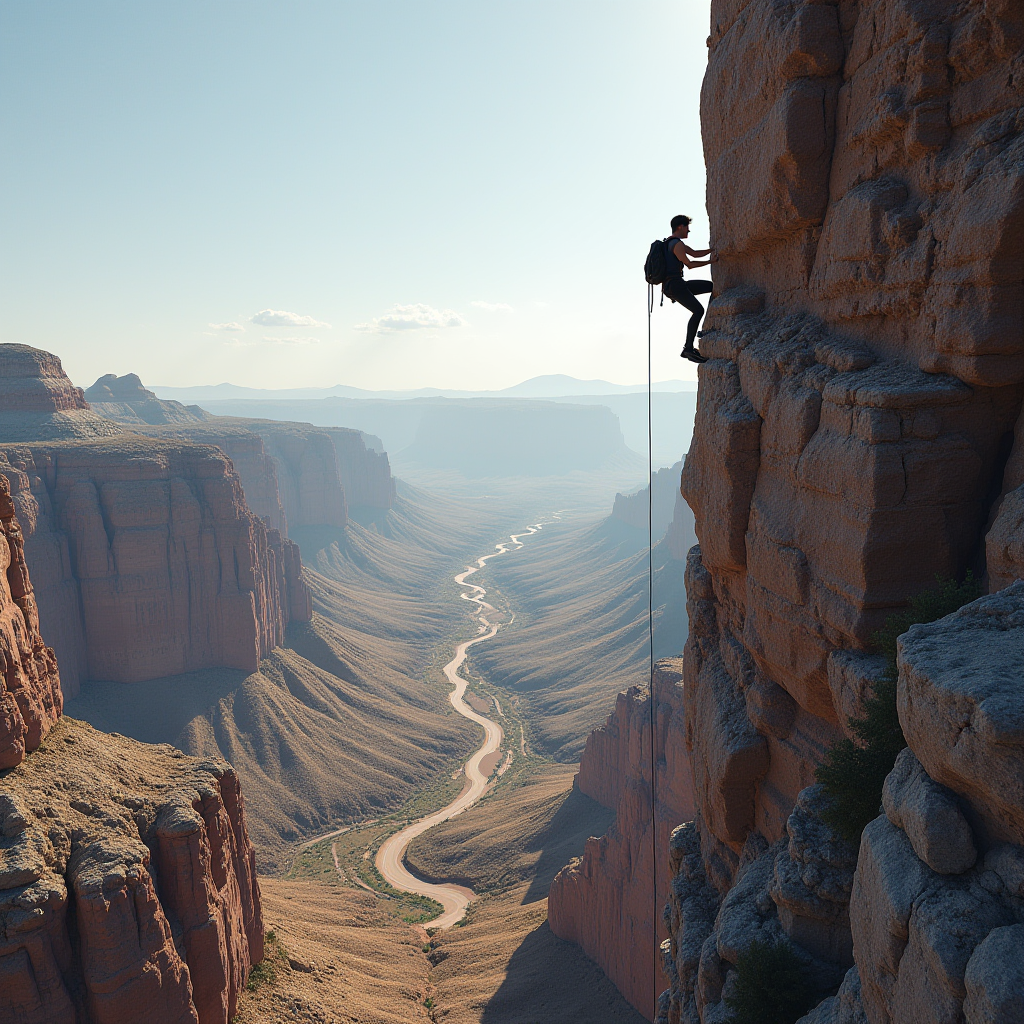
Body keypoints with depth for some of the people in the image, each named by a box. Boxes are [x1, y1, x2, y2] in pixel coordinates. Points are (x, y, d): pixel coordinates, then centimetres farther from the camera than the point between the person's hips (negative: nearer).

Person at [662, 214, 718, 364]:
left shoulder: (672, 242, 22)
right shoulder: (677, 244, -12)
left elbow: (695, 253, 24)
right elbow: (689, 265, -10)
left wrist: (713, 249, 16)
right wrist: (710, 262, -4)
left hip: (678, 284, 11)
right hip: (674, 285, -11)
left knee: (713, 286, 14)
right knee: (698, 310, -23)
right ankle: (689, 349, -26)